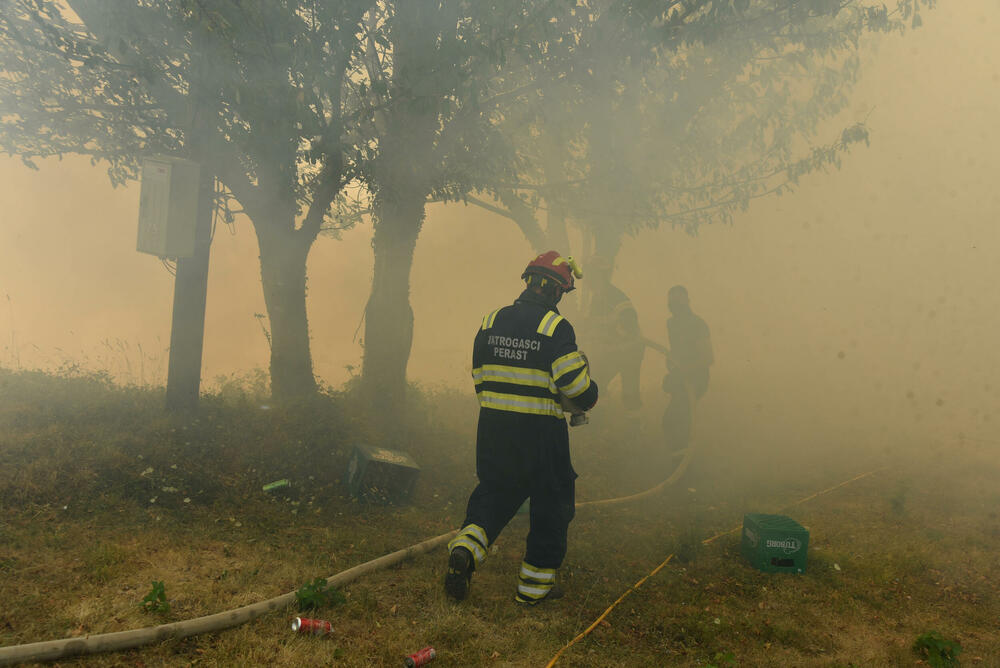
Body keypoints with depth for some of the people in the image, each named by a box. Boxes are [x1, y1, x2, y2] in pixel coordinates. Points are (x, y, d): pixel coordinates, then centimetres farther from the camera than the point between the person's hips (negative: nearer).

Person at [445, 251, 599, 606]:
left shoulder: (491, 322, 4)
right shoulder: (556, 327, -13)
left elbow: (480, 378, 10)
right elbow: (575, 386, -15)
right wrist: (590, 396, 7)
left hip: (493, 426, 5)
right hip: (541, 431, -5)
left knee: (494, 490, 22)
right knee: (551, 502, 13)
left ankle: (467, 545, -2)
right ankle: (535, 582, 21)